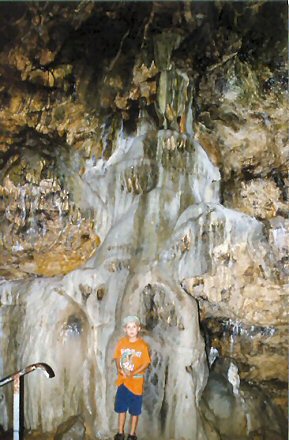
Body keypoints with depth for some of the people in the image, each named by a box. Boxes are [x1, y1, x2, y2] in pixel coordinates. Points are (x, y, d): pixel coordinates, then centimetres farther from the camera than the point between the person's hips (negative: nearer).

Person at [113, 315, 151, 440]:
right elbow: (117, 358, 6)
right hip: (122, 380, 3)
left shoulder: (143, 345, -11)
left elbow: (146, 363, -10)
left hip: (136, 381, -3)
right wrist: (120, 369, -13)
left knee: (135, 409, 8)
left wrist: (133, 373, -21)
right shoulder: (121, 342, 0)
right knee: (121, 407, 12)